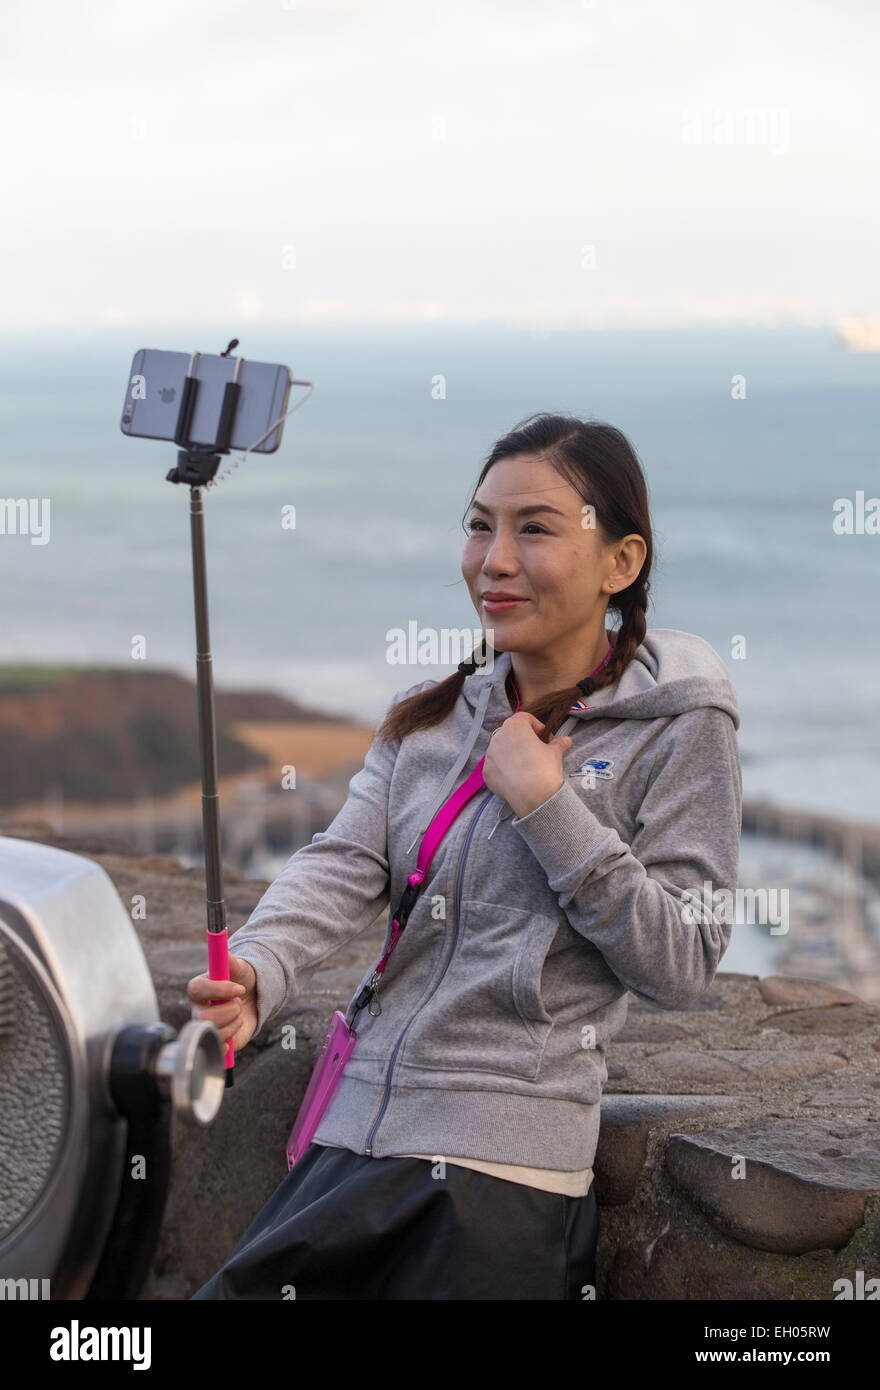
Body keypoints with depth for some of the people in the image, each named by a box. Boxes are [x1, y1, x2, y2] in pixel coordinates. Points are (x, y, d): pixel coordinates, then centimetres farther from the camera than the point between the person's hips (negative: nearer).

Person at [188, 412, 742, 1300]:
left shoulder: (678, 729, -3)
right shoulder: (428, 718, 13)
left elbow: (681, 965, -8)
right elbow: (346, 864, -2)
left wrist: (545, 807, -13)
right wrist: (260, 968, -23)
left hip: (500, 1169, -5)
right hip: (353, 1138, 5)